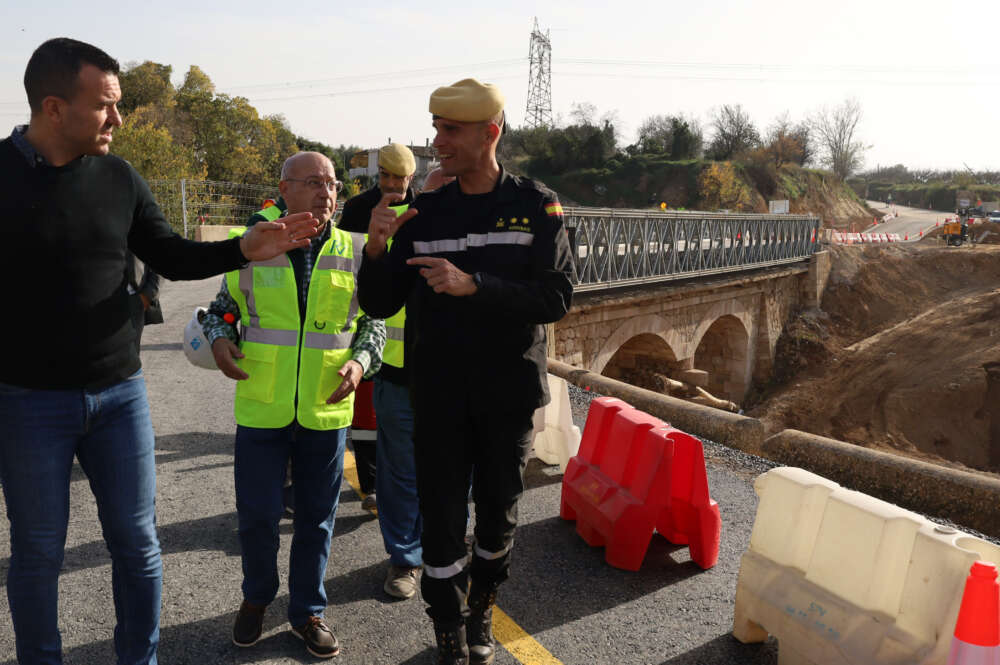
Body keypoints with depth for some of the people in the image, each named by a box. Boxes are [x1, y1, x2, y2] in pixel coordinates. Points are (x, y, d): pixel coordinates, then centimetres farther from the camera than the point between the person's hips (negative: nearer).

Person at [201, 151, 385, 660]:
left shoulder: (354, 251, 1)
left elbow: (373, 321, 7)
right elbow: (221, 308, 11)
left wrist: (360, 361, -10)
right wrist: (220, 340, -9)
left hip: (326, 411, 1)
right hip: (262, 408, 0)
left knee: (316, 518, 12)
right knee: (256, 513, 9)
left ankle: (307, 611, 33)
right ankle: (257, 597, 38)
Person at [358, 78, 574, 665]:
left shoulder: (536, 206, -4)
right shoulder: (425, 213, 1)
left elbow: (557, 297, -15)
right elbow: (380, 305, 1)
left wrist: (473, 285, -26)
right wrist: (377, 248, -17)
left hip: (508, 394, 0)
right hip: (438, 396, 1)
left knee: (499, 514, 14)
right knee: (442, 519, 3)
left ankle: (481, 613, 40)